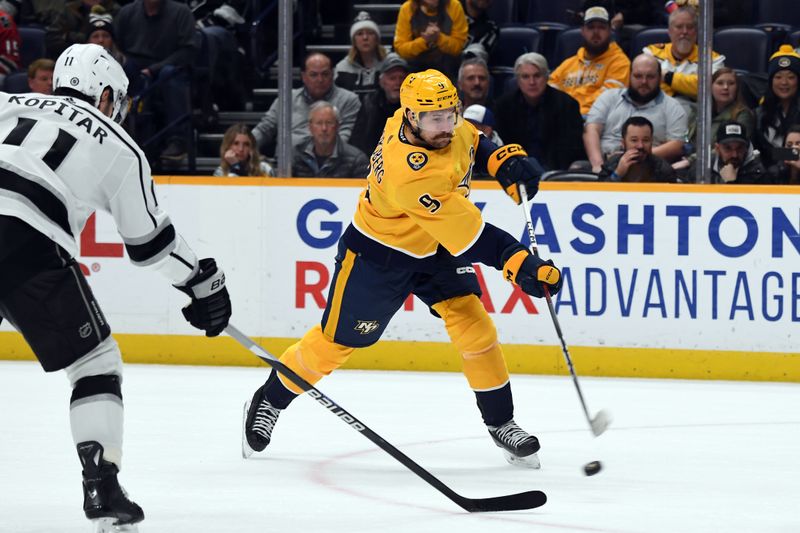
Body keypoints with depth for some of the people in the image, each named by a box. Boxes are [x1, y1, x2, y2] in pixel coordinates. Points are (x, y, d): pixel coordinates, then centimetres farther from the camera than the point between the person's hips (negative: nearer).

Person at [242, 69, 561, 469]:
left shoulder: (449, 129, -17)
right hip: (379, 252, -7)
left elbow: (469, 139, 11)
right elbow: (468, 235, -40)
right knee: (337, 340, 7)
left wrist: (505, 159, -6)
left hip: (437, 248, 7)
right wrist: (519, 263, -44)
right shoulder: (408, 171, -40)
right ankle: (268, 403, 29)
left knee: (473, 324, -7)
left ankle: (501, 423, 5)